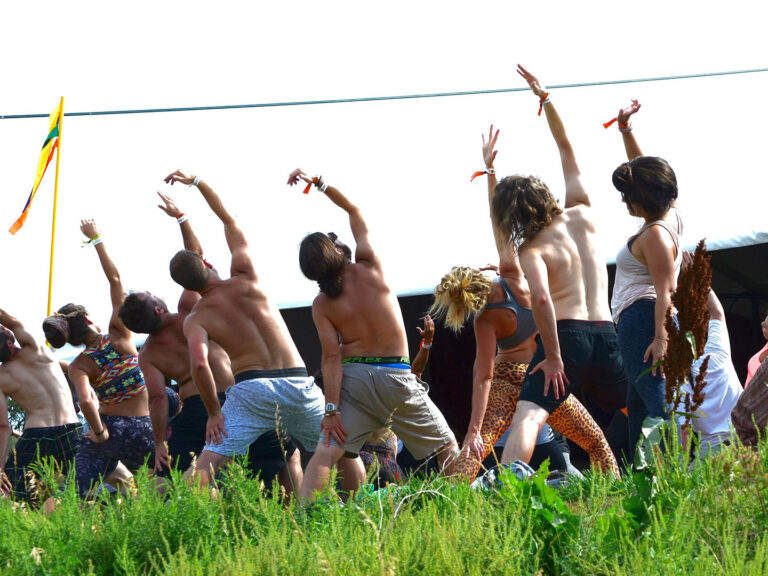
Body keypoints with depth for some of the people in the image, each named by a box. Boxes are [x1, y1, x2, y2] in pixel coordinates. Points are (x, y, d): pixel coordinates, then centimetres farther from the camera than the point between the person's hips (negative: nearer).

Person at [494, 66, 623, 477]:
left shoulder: (532, 249, -3)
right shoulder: (581, 214, 12)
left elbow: (541, 298, -20)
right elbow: (567, 149, 24)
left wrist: (552, 358, -13)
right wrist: (545, 99, 30)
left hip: (566, 335, -5)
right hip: (605, 332, 5)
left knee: (528, 418, -17)